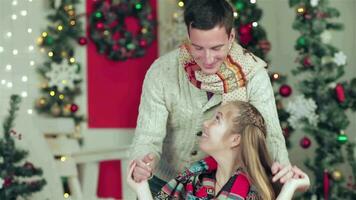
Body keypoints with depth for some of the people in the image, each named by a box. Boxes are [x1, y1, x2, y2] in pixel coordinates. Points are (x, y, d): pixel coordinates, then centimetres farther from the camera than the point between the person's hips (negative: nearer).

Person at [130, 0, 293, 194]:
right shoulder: (161, 72, -21)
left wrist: (281, 164, -46)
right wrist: (142, 163, -45)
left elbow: (269, 133, -23)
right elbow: (148, 136, -22)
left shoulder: (253, 74, -20)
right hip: (165, 184, 0)